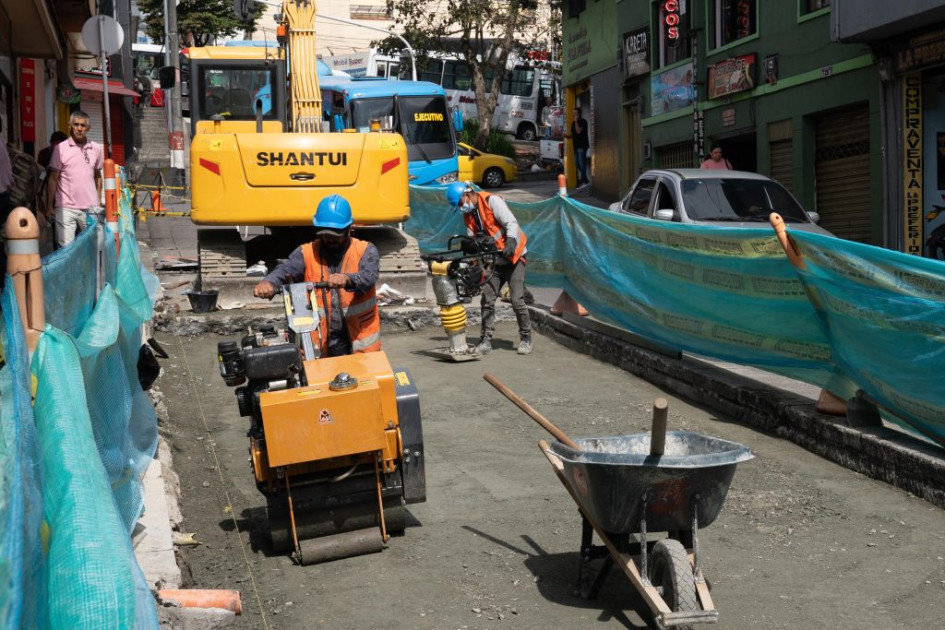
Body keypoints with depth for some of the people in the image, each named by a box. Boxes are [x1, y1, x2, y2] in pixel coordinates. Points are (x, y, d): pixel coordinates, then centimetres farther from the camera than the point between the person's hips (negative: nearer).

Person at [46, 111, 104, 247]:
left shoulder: (96, 149, 8)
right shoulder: (60, 148, -1)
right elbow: (53, 178, 3)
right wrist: (49, 206, 0)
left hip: (90, 208, 3)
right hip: (66, 208, -3)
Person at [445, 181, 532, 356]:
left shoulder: (492, 201, -13)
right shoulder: (468, 214, 9)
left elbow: (511, 222, -21)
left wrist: (511, 241, -38)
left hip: (513, 257, -7)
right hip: (493, 261, 7)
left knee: (517, 300, -11)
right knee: (487, 300, -1)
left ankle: (525, 338, 4)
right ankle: (486, 340, 4)